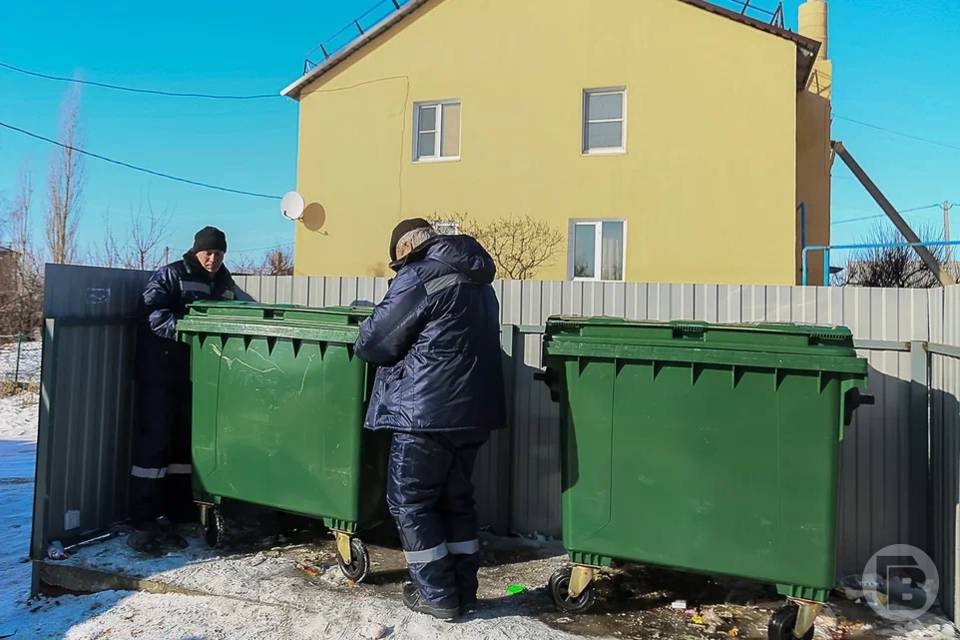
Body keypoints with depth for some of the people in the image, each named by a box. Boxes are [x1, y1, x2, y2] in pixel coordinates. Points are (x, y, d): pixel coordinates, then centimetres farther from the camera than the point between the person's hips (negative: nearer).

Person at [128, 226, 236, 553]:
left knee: (185, 442, 9)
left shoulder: (225, 281, 12)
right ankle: (143, 522, 0)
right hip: (160, 373, -6)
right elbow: (151, 312, -19)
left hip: (196, 375, 6)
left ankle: (172, 517, 19)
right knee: (153, 442, -6)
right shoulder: (170, 275, -6)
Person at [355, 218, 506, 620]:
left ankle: (439, 596, 14)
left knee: (410, 502, 7)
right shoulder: (477, 281, 16)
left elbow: (371, 341, -8)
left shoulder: (419, 276, -11)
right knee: (456, 498, 19)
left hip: (428, 412, -8)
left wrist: (376, 347, 14)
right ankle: (463, 590, 27)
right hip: (473, 411, 9)